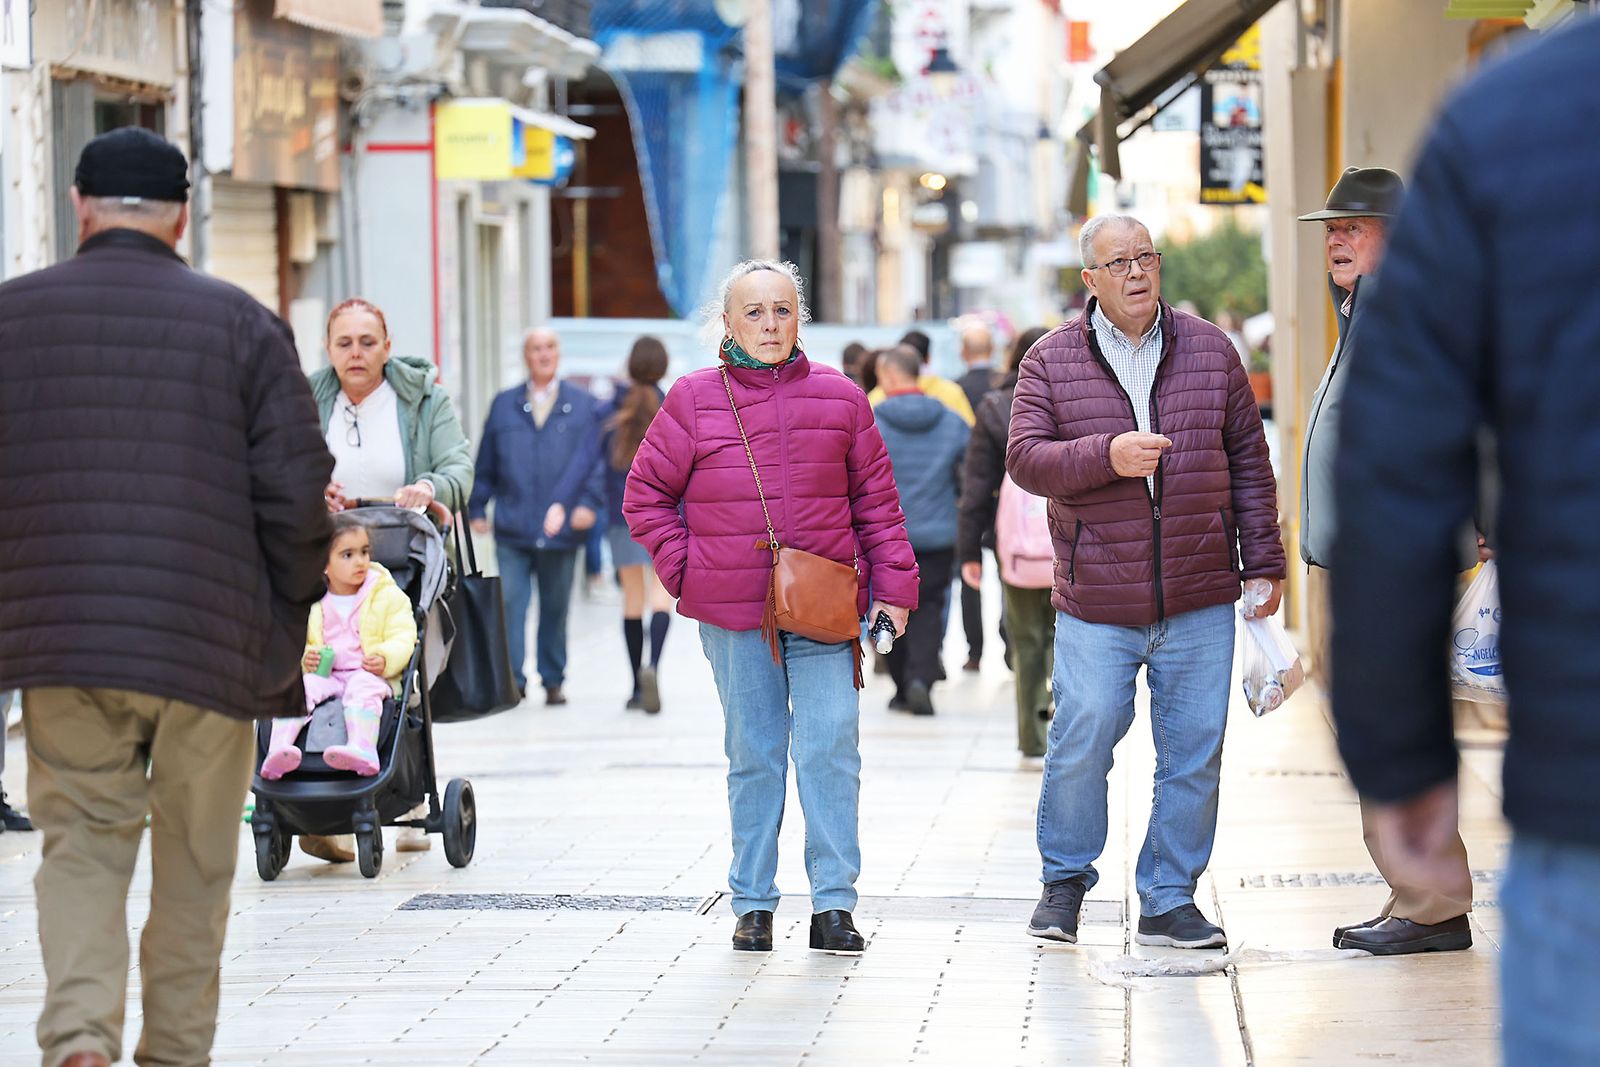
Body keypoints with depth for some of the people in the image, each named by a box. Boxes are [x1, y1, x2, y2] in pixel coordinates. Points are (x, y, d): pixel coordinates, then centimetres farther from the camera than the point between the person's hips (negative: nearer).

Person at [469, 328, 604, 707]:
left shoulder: (583, 405, 8)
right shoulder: (504, 405, 12)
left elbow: (593, 459, 4)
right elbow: (486, 463, 14)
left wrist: (588, 503, -8)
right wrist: (477, 509, 9)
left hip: (560, 529, 0)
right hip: (512, 530, 0)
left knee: (556, 608, 8)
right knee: (511, 605, -8)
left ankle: (553, 680, 18)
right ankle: (513, 679, -7)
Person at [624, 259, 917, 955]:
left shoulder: (839, 399, 6)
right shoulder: (695, 400, 2)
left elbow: (876, 500, 11)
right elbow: (646, 494, 9)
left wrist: (893, 585, 6)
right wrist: (684, 569, 0)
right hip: (732, 611, 0)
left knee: (832, 746, -7)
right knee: (753, 754, 6)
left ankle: (833, 904, -1)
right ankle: (752, 904, 14)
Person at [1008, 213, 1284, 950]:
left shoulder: (1209, 350, 8)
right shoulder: (1052, 360, 3)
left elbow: (1249, 462, 12)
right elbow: (1024, 458, -5)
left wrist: (1263, 561, 8)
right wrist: (1107, 455, -20)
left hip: (1199, 601, 2)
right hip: (1095, 604, -2)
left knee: (1194, 751, 3)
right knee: (1082, 739, -5)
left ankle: (1169, 900, 15)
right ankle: (1064, 879, 18)